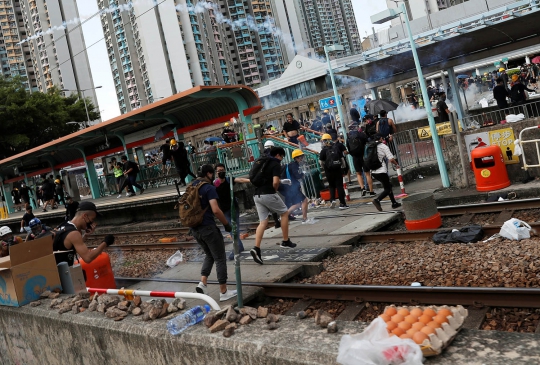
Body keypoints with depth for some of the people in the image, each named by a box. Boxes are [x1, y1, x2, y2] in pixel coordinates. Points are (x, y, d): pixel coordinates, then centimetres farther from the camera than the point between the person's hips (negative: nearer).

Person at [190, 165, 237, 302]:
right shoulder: (209, 188, -13)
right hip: (208, 227, -8)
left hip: (195, 228, 8)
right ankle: (224, 292, 10)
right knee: (220, 259, 4)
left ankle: (203, 283, 8)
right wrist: (226, 224, -11)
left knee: (209, 255, 24)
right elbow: (216, 210, -22)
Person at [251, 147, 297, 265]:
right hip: (268, 194, -7)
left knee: (263, 222, 6)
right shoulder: (276, 164, -4)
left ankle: (256, 249, -10)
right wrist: (275, 189, 2)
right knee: (285, 213, 14)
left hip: (257, 195, 7)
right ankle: (286, 241, 19)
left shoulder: (263, 163, 20)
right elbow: (275, 182, -18)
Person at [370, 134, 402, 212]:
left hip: (373, 172, 7)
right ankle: (377, 200, -24)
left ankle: (394, 203, 27)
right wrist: (397, 164, 8)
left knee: (388, 185, 21)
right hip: (381, 171, -7)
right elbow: (391, 159, -12)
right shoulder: (383, 146, -5)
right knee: (387, 189, 0)